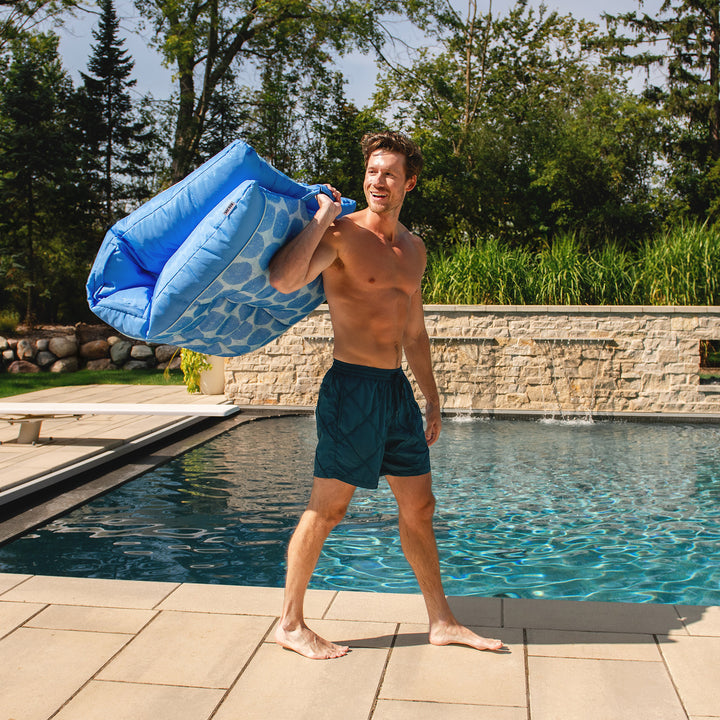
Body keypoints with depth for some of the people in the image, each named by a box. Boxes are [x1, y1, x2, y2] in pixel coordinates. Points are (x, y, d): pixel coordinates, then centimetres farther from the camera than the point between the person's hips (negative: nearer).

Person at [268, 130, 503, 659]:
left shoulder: (413, 249, 15)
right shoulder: (342, 234, -8)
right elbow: (283, 280, -27)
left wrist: (431, 397, 22)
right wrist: (322, 218, -20)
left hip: (398, 387, 7)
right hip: (352, 384, -7)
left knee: (419, 507, 12)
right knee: (328, 507, -2)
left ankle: (442, 621, 26)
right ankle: (291, 624, 15)